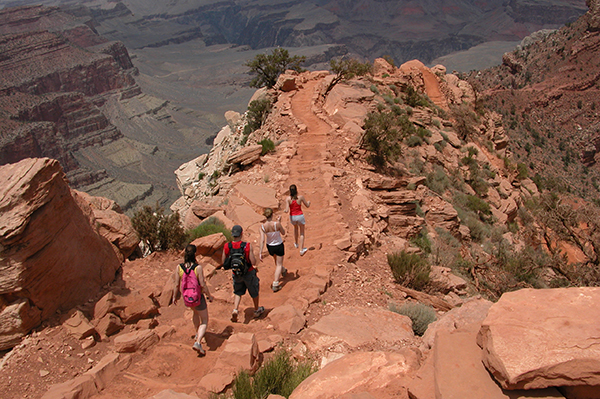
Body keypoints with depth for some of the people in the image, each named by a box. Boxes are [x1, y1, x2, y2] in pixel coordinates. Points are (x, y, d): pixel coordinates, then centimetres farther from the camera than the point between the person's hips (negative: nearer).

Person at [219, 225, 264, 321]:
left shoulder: (227, 246, -14)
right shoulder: (247, 246, -23)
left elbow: (223, 262, -7)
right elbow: (253, 262, -22)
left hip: (236, 274, 3)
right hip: (248, 273, -3)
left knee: (238, 292, 25)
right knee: (254, 292, 21)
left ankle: (235, 310, 6)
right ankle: (257, 310, 39)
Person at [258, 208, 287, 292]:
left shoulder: (262, 226, -20)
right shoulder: (277, 224, -28)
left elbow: (262, 240, -20)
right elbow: (283, 233, -10)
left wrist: (260, 252, -17)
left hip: (270, 246, 4)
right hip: (279, 246, -4)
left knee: (276, 261, 32)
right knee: (279, 264, 11)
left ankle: (283, 271, 62)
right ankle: (275, 285, 3)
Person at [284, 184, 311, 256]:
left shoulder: (288, 199, -17)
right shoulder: (301, 197, -17)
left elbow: (287, 210, -20)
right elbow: (307, 206, -4)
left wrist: (285, 210, 4)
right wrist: (309, 202, 19)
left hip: (292, 217, 2)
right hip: (300, 216, -2)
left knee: (295, 228, 35)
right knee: (302, 233, 16)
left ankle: (296, 243, 48)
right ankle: (301, 250, 12)